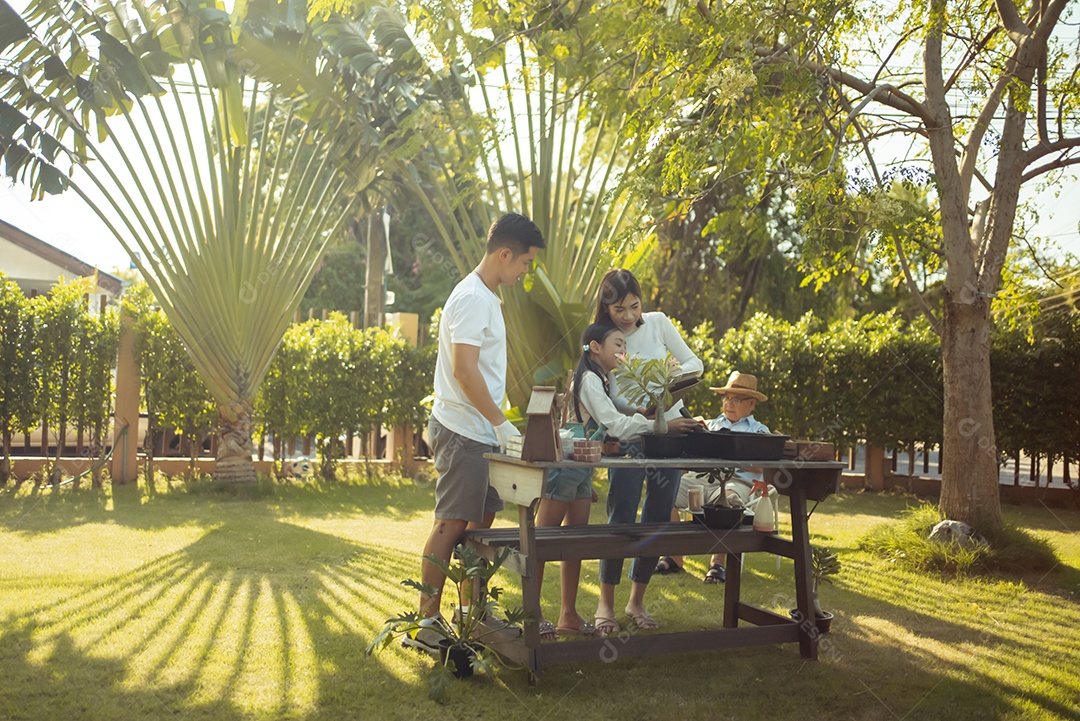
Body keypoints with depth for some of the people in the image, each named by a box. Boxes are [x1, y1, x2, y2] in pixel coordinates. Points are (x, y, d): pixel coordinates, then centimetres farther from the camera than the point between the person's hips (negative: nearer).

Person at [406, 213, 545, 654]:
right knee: (451, 524, -7)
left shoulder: (487, 298, 18)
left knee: (481, 521, 13)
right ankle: (425, 624, -1)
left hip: (482, 434, 10)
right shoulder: (472, 298, -14)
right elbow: (465, 370, -22)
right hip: (463, 431, -10)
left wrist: (499, 424, 19)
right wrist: (501, 422, -21)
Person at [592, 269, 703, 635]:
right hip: (629, 437, -3)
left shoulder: (658, 323, 4)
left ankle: (636, 601, 20)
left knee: (657, 520, 6)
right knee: (621, 519, -8)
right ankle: (606, 604, 5)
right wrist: (646, 411, -28)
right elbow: (612, 399, -10)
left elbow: (695, 363, 7)